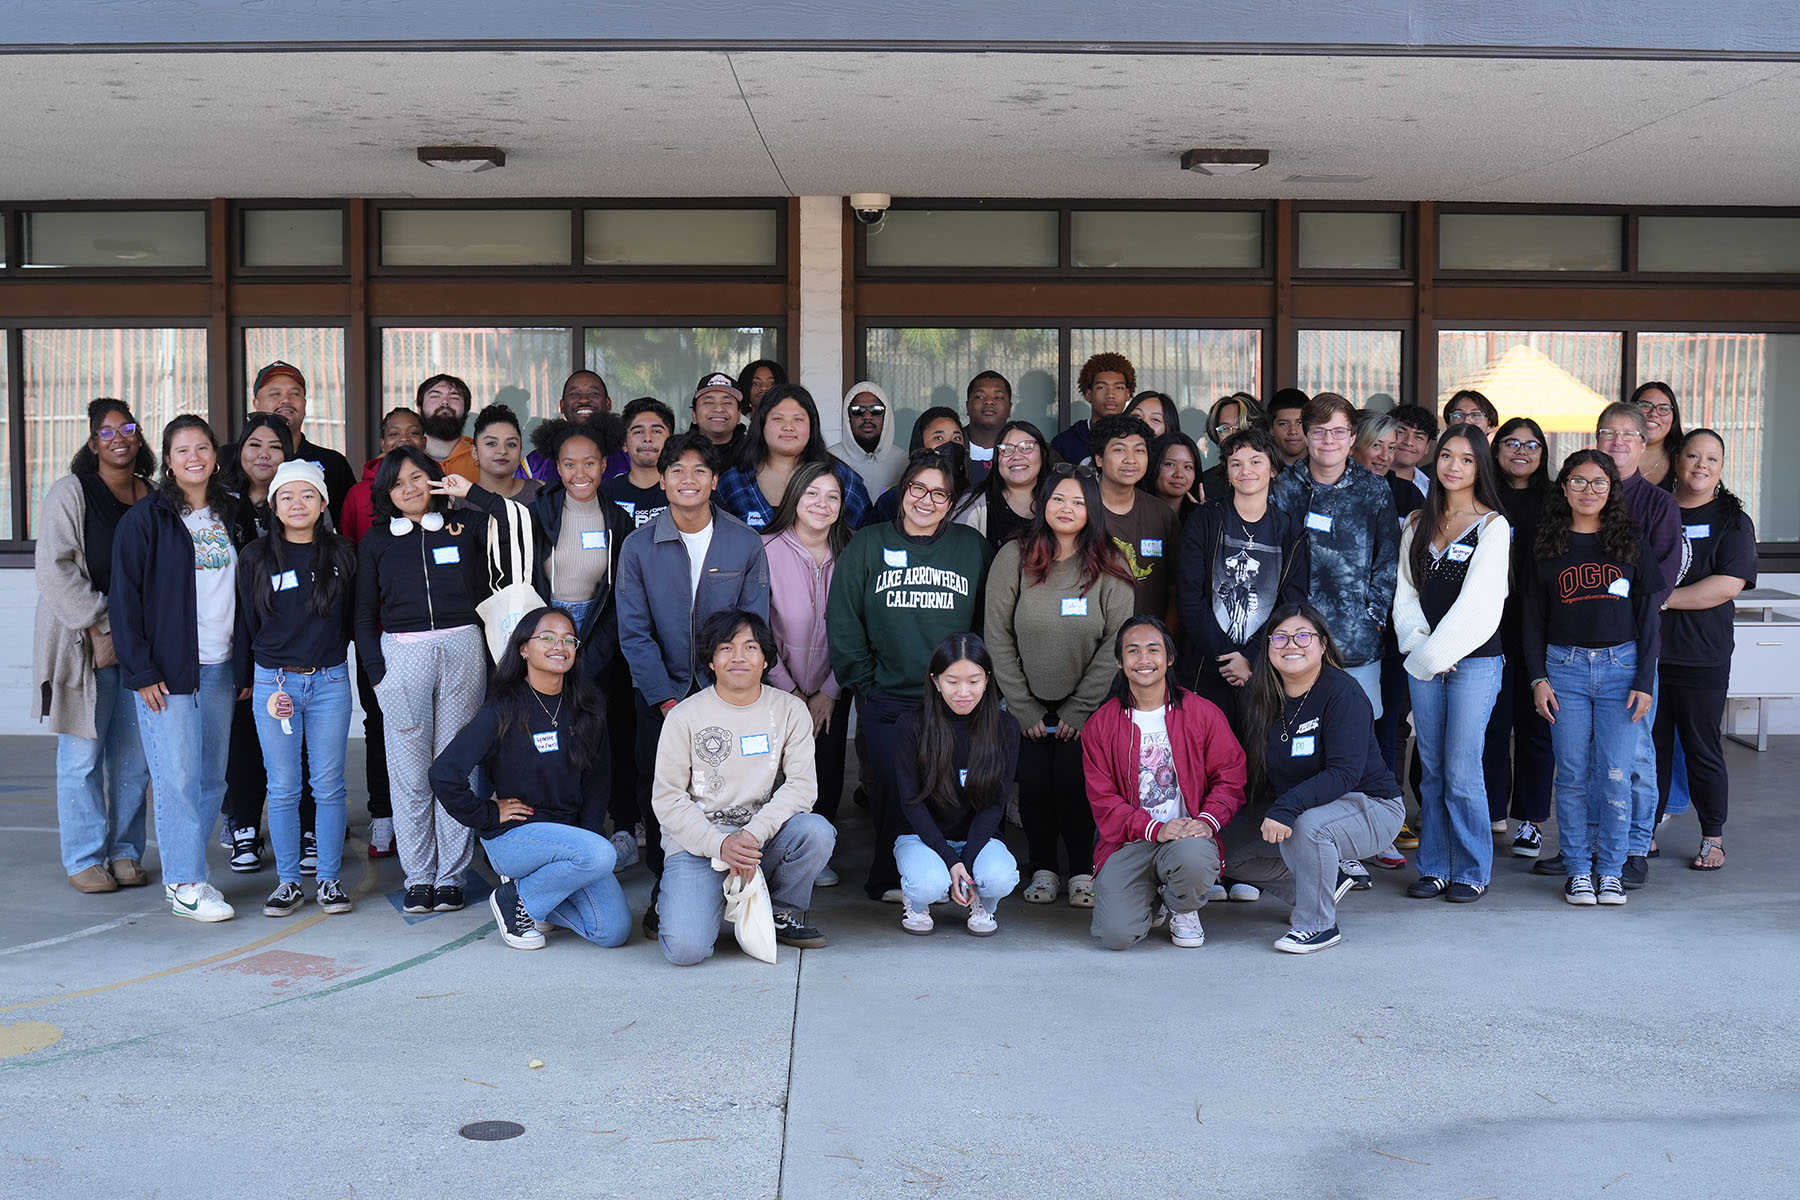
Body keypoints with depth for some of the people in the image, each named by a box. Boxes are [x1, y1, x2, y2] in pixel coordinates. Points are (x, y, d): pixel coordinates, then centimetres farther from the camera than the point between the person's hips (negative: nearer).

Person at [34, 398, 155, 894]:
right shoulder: (71, 492, -3)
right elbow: (55, 569, -9)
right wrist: (101, 627, -14)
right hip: (83, 643, -4)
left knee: (134, 755, 6)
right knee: (83, 753, 0)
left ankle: (126, 852, 18)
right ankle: (85, 859, 10)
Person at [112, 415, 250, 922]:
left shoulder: (229, 517, 13)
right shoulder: (145, 518, -3)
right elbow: (124, 598, -6)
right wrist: (141, 671, -11)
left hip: (220, 669, 5)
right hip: (166, 671, -5)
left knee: (213, 776, 7)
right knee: (178, 777, -5)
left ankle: (186, 873, 19)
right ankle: (184, 885, 4)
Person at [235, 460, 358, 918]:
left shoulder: (342, 554, 4)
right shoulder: (257, 558, 3)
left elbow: (355, 617, 11)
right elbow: (245, 623, 7)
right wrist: (246, 679, 7)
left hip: (330, 682, 0)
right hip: (273, 683, 0)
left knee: (328, 785, 4)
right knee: (283, 788, 4)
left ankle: (329, 879, 13)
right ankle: (288, 882, 13)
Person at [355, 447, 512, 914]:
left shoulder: (463, 525, 9)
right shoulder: (377, 541, 11)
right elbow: (365, 617, 11)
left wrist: (472, 492, -4)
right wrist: (377, 672, 0)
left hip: (462, 650, -1)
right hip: (401, 654, 1)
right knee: (410, 771, 1)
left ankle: (451, 876, 9)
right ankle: (418, 876, 11)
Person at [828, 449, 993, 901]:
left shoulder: (973, 547, 8)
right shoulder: (867, 545, 5)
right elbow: (843, 623, 5)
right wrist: (865, 684, 0)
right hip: (887, 701, 0)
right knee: (893, 790, 0)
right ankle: (889, 878, 16)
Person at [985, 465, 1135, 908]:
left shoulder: (1108, 567, -3)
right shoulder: (1013, 557, -5)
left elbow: (1117, 643, -5)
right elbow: (997, 636, -4)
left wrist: (1079, 710, -9)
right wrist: (1024, 709, -6)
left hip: (1085, 707, 0)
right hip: (1027, 704, 1)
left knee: (1073, 780, -11)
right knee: (1033, 780, -8)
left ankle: (1082, 871, 9)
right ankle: (1042, 868, 13)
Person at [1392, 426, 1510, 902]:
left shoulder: (1493, 526, -3)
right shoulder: (1418, 524, 12)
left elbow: (1477, 604, -10)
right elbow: (1406, 593, 11)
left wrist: (1435, 653, -10)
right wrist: (1418, 645, -4)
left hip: (1474, 662, -5)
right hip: (1423, 661, 5)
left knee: (1462, 773, -4)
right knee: (1431, 770, 9)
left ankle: (1472, 872, 9)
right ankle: (1434, 868, 17)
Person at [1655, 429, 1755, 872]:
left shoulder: (1732, 521, 2)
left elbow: (1727, 585, -11)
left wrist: (1664, 598, -14)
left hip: (1702, 657, -2)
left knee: (1703, 748, 3)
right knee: (1649, 746, 7)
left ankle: (1712, 838, 16)